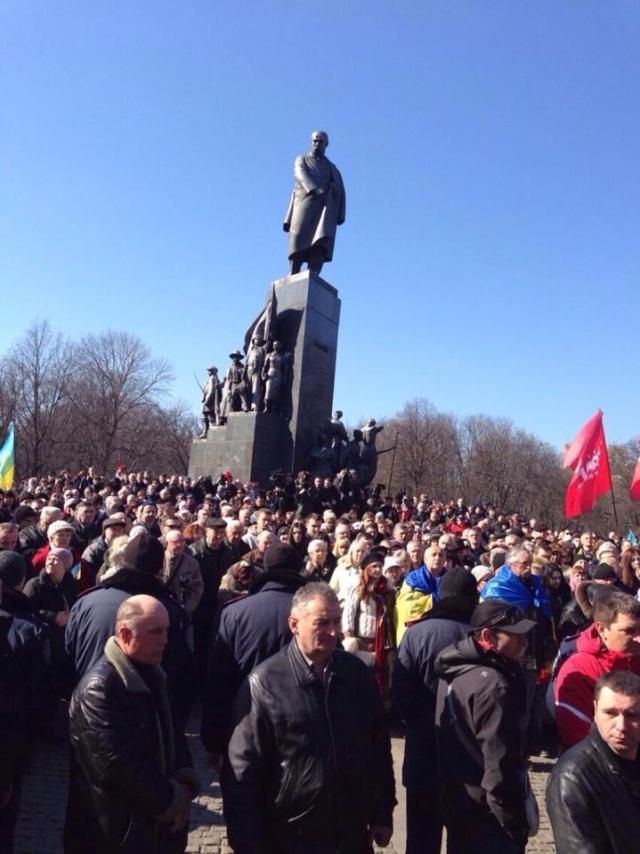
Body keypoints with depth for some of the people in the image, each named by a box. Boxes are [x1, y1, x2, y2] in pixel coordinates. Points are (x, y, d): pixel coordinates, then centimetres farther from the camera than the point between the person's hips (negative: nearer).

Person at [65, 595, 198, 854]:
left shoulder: (151, 674, 4)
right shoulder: (99, 688, -23)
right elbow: (115, 766, -25)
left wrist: (184, 782, -5)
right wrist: (170, 799, -15)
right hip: (115, 833, -7)